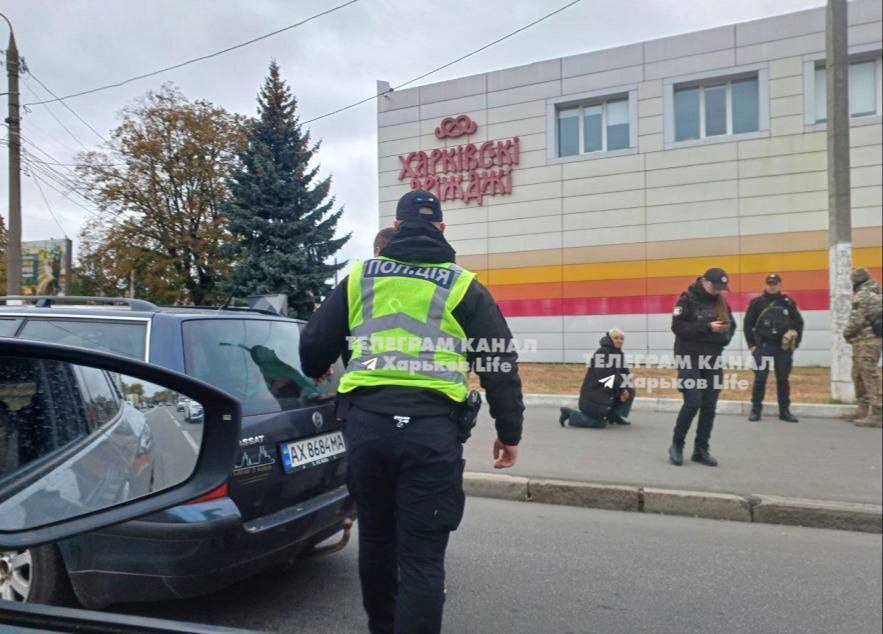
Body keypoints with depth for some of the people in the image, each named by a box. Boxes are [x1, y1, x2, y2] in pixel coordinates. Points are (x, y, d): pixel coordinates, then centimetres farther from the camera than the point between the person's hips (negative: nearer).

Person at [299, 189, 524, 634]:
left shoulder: (359, 276, 14)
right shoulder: (463, 286, 9)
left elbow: (314, 344, 17)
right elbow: (501, 361, 6)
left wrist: (315, 372, 41)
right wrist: (509, 432, 14)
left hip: (366, 421, 3)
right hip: (431, 427, -2)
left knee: (375, 536, 21)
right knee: (422, 554, 3)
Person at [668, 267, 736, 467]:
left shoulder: (721, 302, 10)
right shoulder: (687, 299, -7)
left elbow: (731, 326, 14)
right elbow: (678, 327, -16)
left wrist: (725, 334, -9)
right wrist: (708, 327, -22)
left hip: (712, 359, 6)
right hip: (690, 358, -6)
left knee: (709, 406, 5)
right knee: (693, 403, -12)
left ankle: (701, 450, 15)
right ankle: (676, 445, 6)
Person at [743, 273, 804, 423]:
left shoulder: (788, 303, 5)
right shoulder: (757, 302, 1)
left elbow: (798, 322, 10)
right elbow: (748, 324, 3)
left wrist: (795, 342, 4)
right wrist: (751, 344, -1)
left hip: (783, 347, 2)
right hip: (762, 346, -2)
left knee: (783, 379, 8)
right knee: (760, 379, -2)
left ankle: (785, 410, 16)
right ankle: (756, 409, 6)